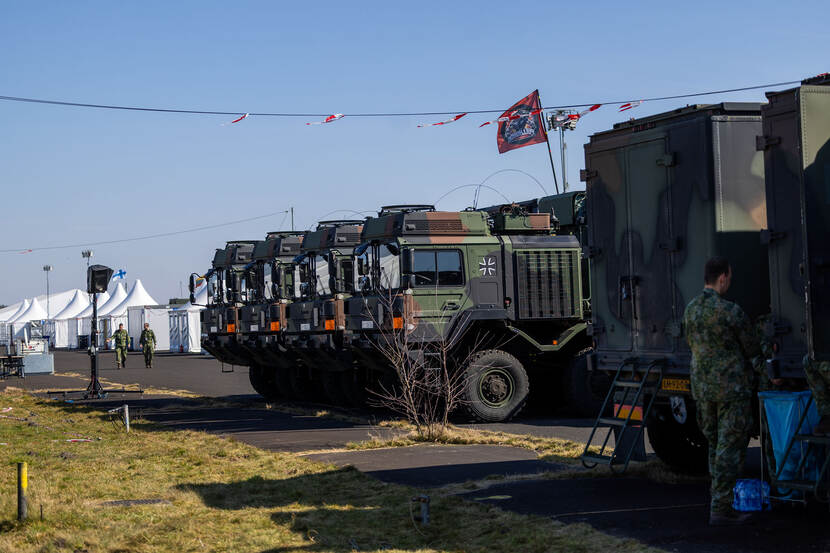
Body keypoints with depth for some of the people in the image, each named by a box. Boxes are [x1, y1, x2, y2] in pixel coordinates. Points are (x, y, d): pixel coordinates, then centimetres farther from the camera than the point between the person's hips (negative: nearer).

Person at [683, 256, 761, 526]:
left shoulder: (691, 310, 4)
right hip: (733, 387, -7)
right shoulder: (731, 312, -17)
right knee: (730, 448, -2)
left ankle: (721, 501, 24)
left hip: (703, 387, 7)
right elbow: (753, 349, -6)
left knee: (716, 444, 18)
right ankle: (720, 509, -3)